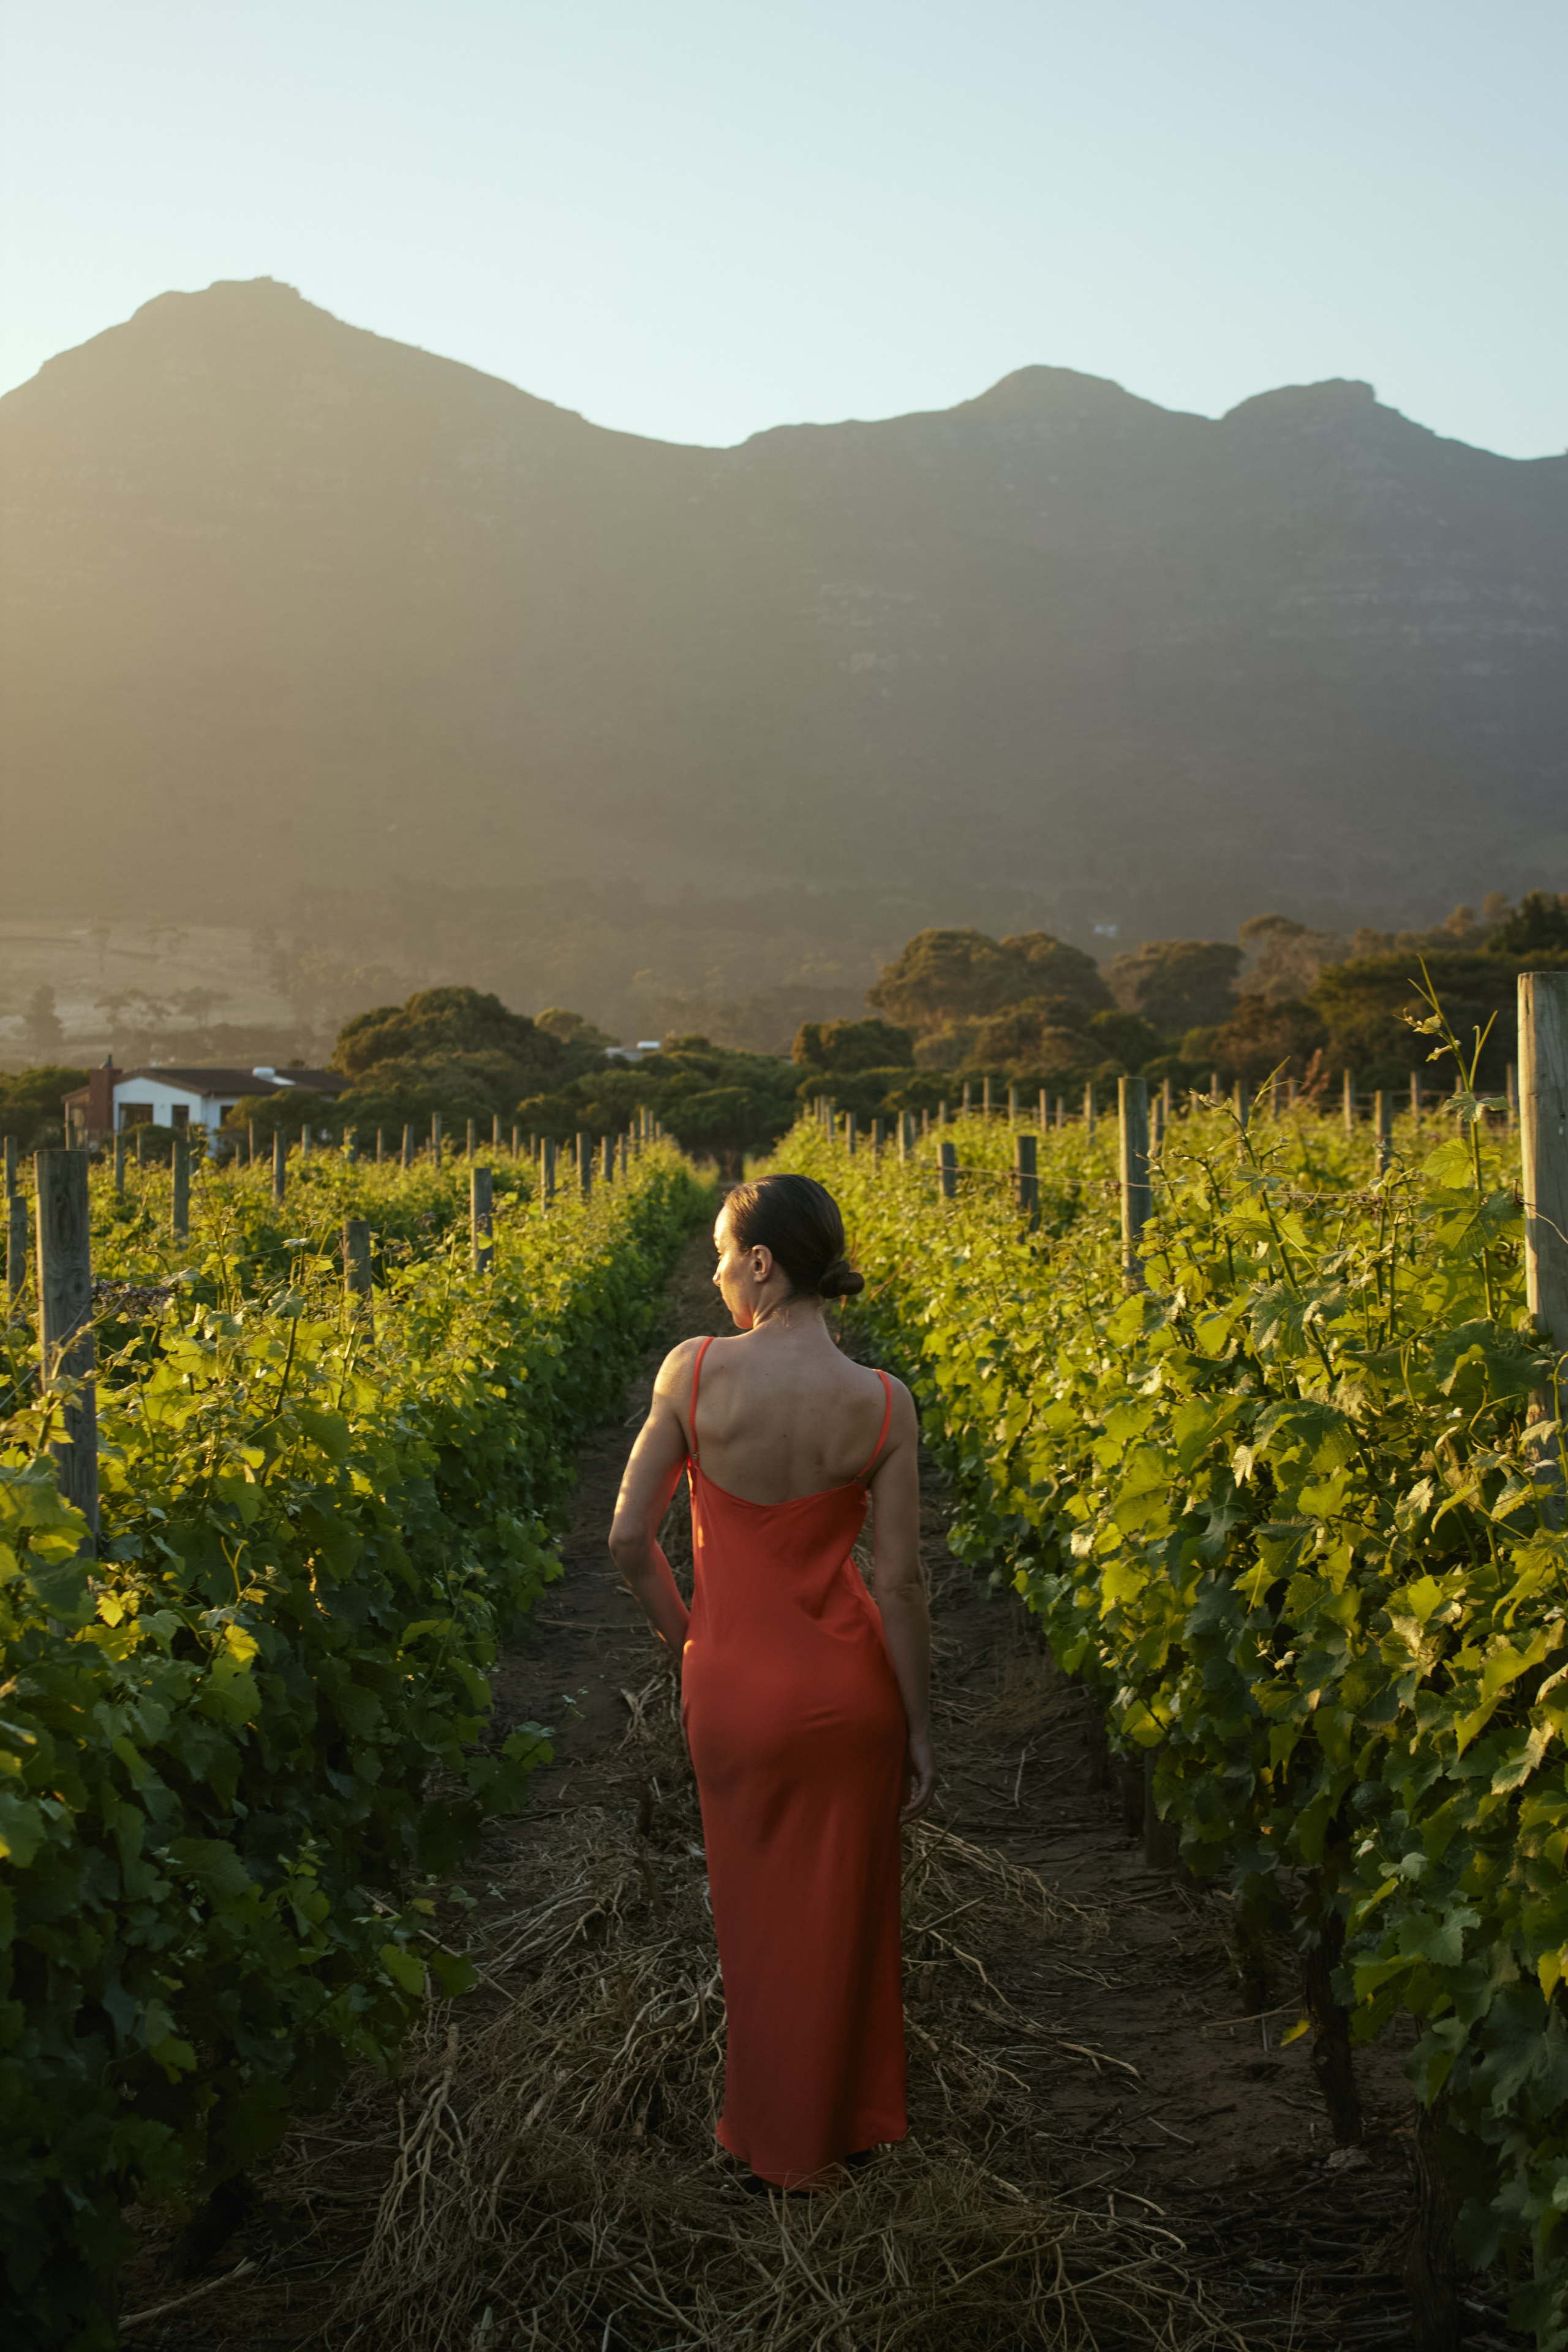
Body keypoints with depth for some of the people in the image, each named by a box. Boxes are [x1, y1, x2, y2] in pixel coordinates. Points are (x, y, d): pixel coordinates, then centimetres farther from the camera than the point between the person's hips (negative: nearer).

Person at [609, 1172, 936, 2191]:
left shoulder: (693, 1370, -15)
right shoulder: (883, 1405, -14)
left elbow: (629, 1539, -10)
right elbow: (901, 1587, -11)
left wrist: (688, 1635, 9)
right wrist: (922, 1732, 0)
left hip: (733, 1689, 0)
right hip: (848, 1687, 0)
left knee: (760, 1911, 20)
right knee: (845, 1906, 19)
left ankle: (775, 2140, 36)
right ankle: (849, 2120, 37)